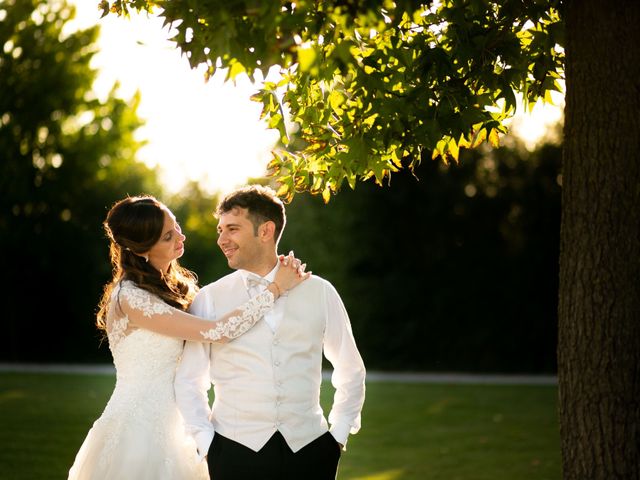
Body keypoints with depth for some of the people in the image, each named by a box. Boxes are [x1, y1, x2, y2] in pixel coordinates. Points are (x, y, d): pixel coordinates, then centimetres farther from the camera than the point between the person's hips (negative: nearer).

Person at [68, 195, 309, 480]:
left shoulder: (173, 287, 9)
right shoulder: (130, 298, -19)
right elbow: (217, 332, -23)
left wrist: (283, 273, -7)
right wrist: (276, 288, -17)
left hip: (165, 430, 8)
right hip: (136, 432, -8)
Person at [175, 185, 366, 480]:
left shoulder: (319, 293, 4)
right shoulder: (209, 300, 2)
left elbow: (351, 371, 14)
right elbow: (188, 382, 6)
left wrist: (338, 435, 8)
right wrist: (207, 444, -2)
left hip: (308, 450, 1)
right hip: (236, 453, -1)